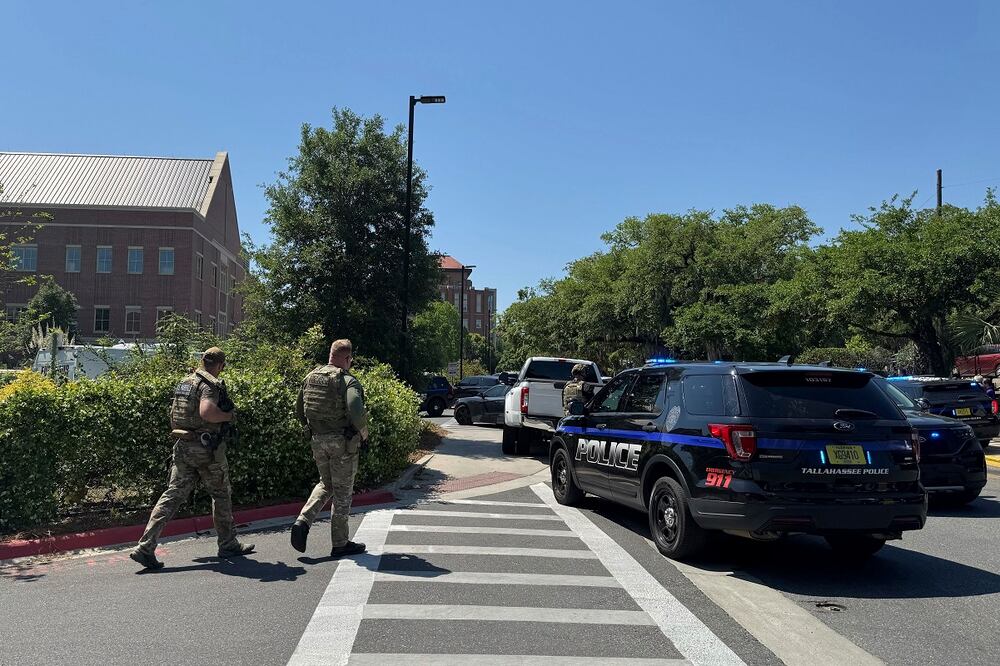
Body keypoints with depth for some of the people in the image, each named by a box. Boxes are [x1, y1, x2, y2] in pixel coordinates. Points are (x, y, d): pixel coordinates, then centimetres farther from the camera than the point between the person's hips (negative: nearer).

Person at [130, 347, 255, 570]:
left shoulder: (184, 382, 12)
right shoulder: (210, 385, -14)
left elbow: (173, 416, 21)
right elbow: (206, 412, -32)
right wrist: (228, 415, -15)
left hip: (182, 446, 7)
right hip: (205, 449, -7)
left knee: (173, 495, 4)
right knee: (221, 495, 10)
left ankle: (145, 547, -5)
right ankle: (228, 545, 21)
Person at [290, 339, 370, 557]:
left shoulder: (311, 377, 5)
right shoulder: (348, 381, -15)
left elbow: (299, 410, 12)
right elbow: (356, 412, -28)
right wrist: (363, 434, -11)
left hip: (317, 440, 6)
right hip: (342, 442, -6)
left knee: (325, 484, 24)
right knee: (342, 491, 7)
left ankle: (302, 521, 5)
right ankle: (340, 543, 15)